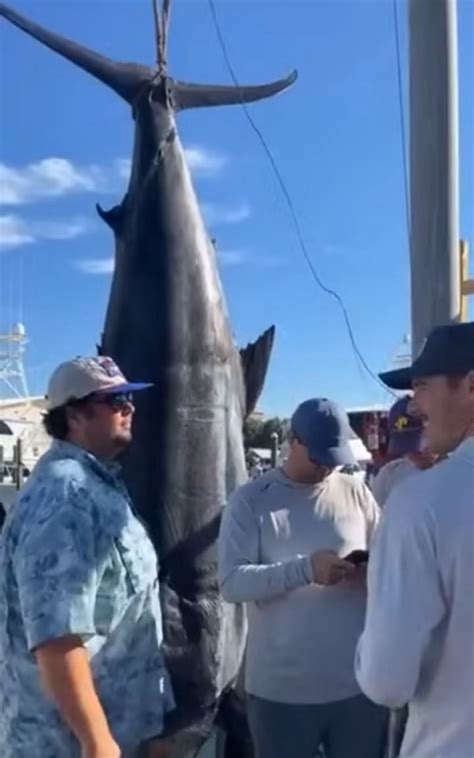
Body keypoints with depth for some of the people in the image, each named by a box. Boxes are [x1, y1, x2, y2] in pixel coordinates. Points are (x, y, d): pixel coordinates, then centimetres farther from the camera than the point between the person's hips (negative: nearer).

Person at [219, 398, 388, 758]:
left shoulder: (356, 492, 3)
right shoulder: (250, 500, -5)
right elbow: (232, 582, -13)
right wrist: (305, 568, -26)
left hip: (360, 682, 3)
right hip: (281, 688, -2)